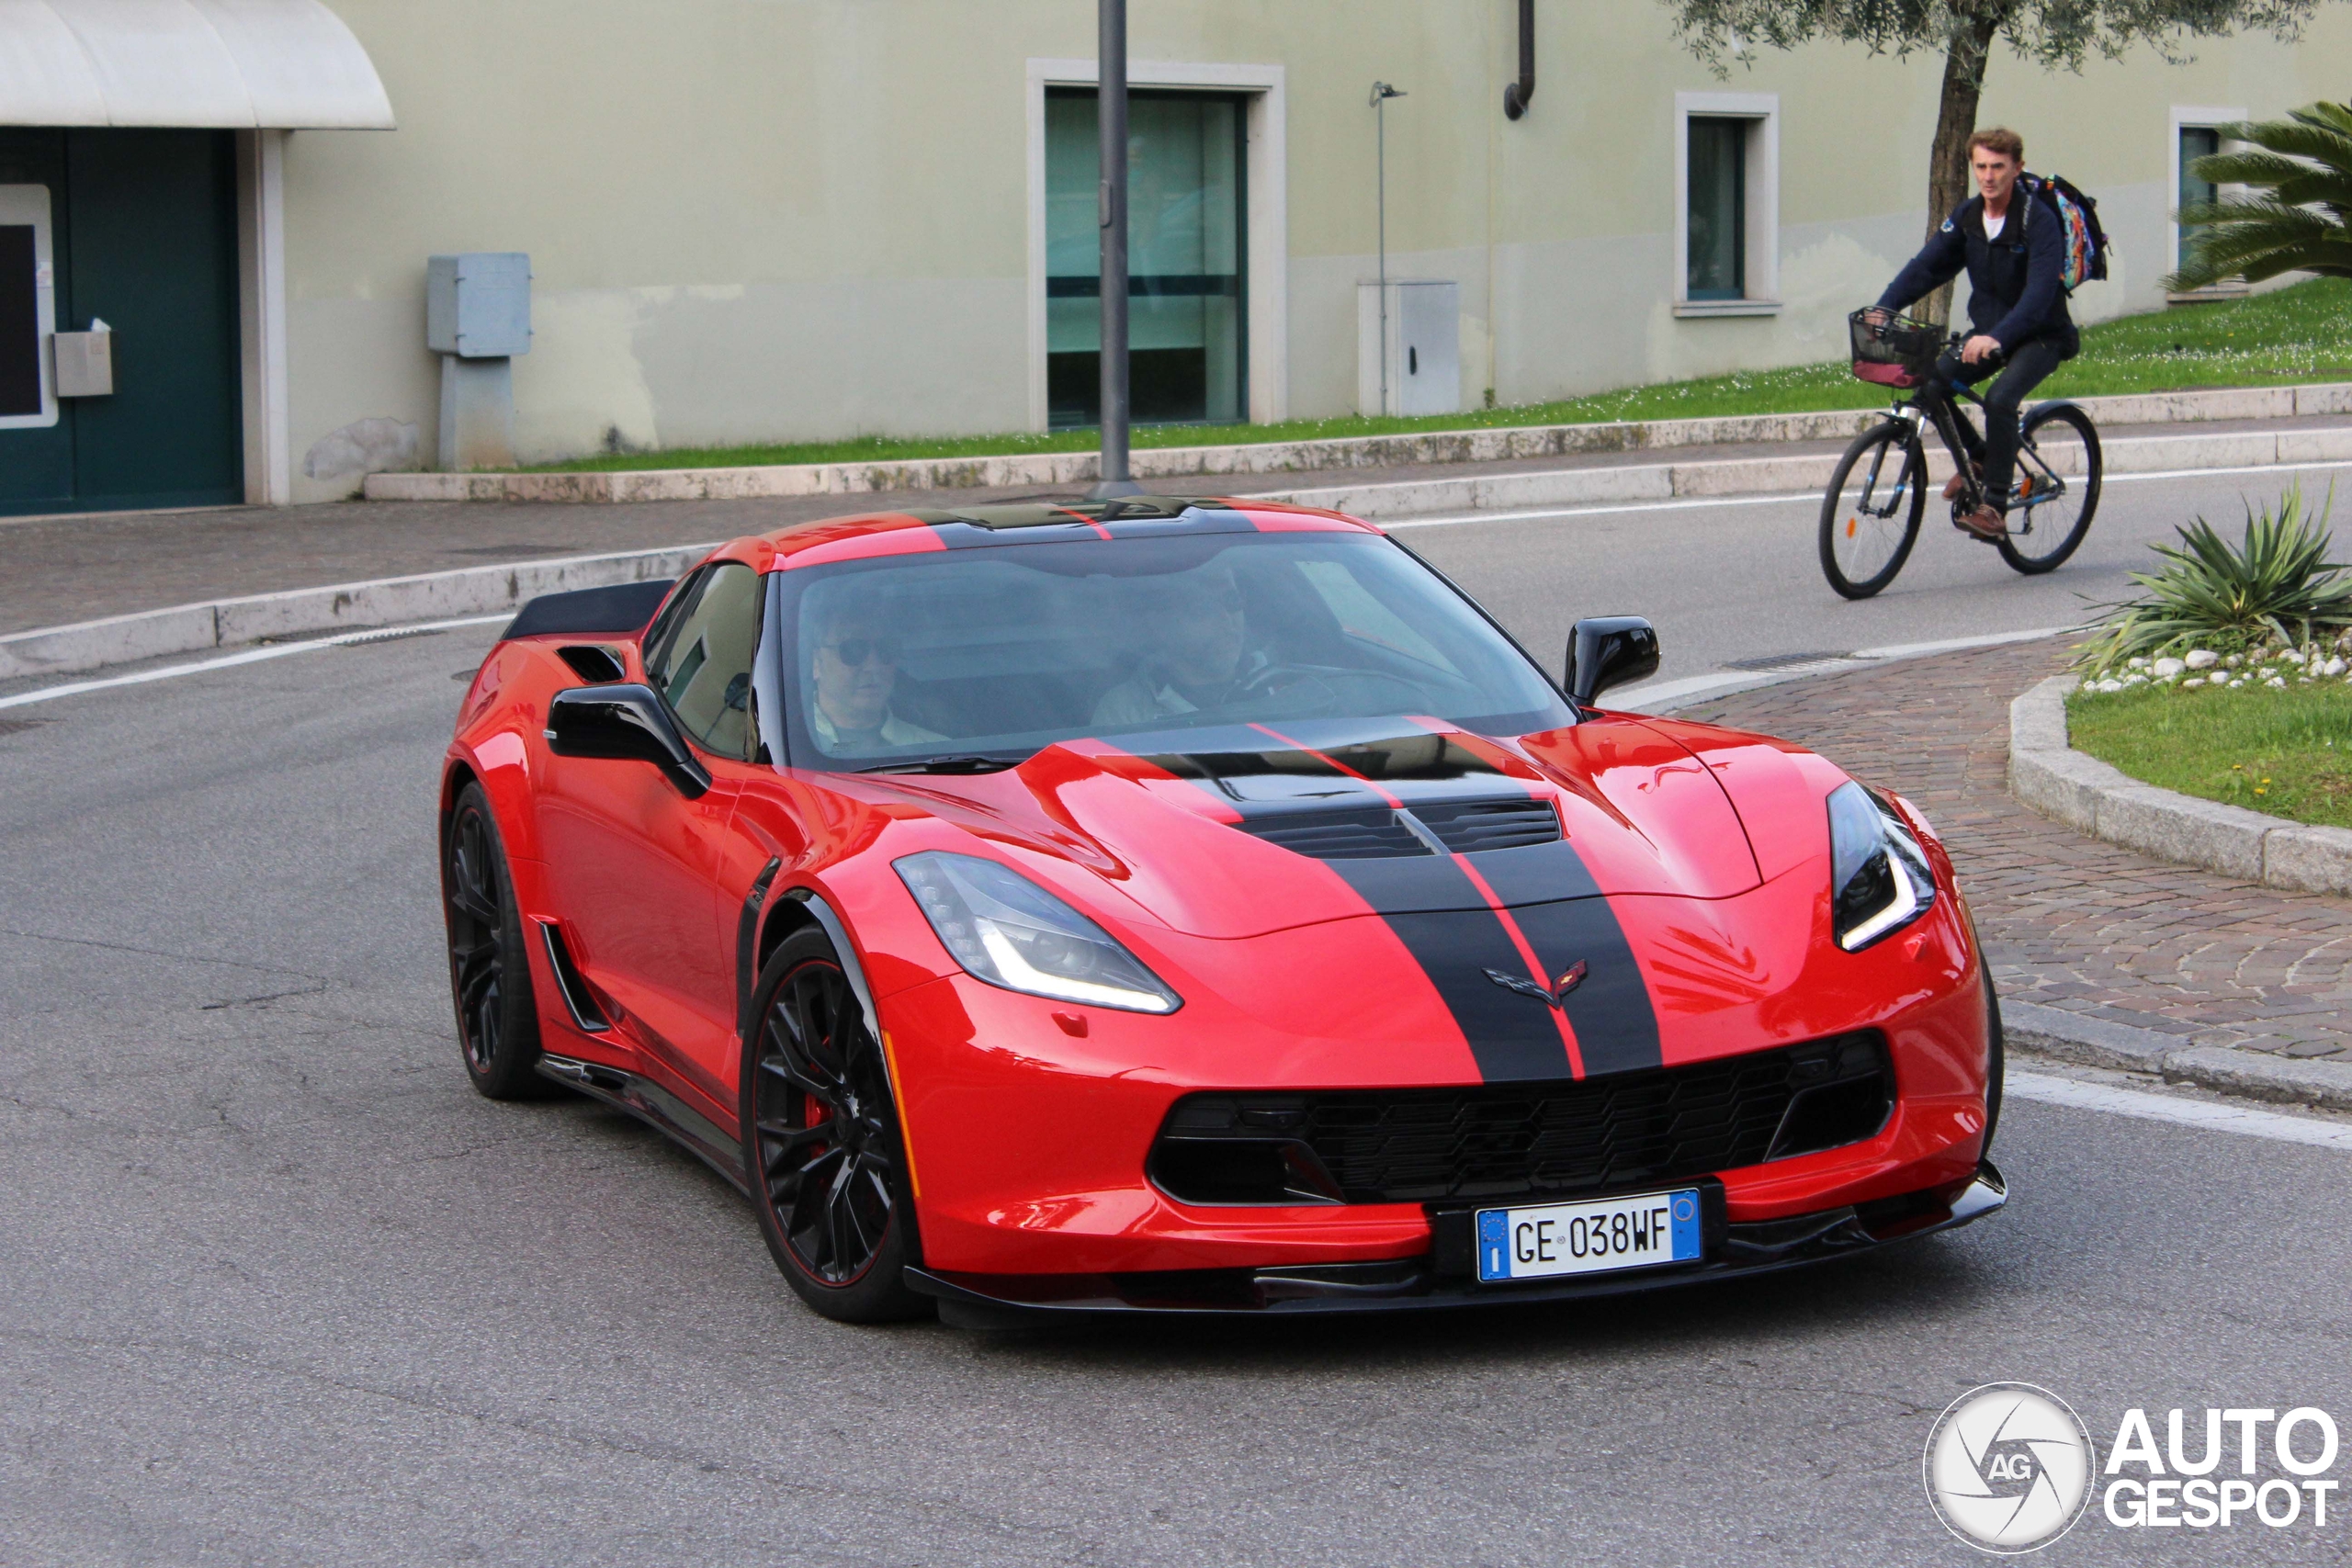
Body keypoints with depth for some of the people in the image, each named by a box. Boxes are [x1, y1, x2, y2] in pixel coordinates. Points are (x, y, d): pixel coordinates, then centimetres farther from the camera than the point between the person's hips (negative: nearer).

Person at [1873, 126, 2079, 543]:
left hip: (2040, 336, -6)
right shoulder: (1967, 217, -1)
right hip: (1988, 330, 6)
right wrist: (1883, 309, -21)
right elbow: (1927, 267, -5)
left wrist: (1998, 337, -47)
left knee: (2000, 400, -31)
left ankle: (1995, 507, -26)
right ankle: (1976, 462, 11)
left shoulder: (2040, 221, -21)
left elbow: (2039, 292, -31)